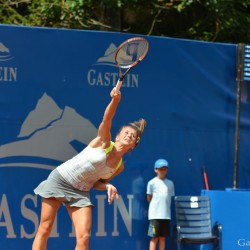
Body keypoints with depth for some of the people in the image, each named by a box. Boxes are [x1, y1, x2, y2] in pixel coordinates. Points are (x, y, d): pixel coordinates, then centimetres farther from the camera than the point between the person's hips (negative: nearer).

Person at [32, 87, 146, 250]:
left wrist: (108, 186, -10)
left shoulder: (119, 166, 4)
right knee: (45, 229, -4)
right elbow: (106, 121, -31)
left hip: (80, 193, 5)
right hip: (59, 180, -5)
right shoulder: (104, 143, -11)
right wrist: (115, 101, -50)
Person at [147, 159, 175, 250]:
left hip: (166, 215, 4)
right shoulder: (152, 183, -2)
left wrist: (166, 206, 7)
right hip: (155, 215, -4)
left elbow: (170, 198, 16)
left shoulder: (170, 183, 10)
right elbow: (149, 198, 4)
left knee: (163, 238, 7)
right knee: (154, 238, -5)